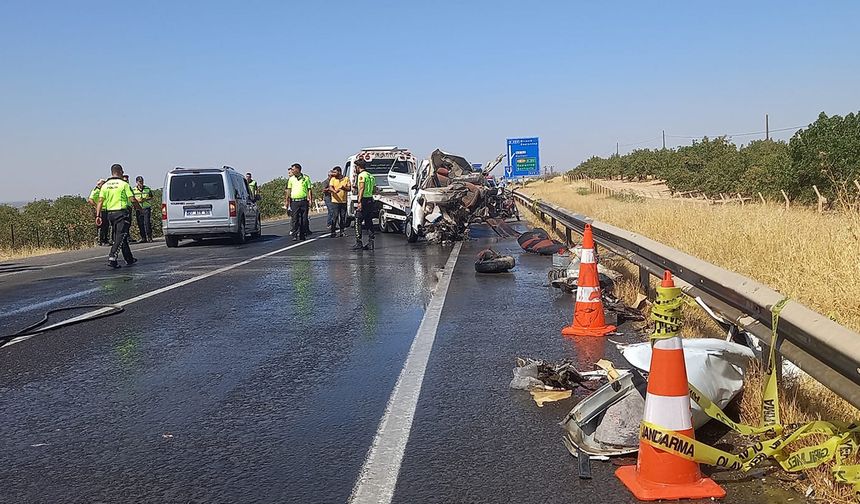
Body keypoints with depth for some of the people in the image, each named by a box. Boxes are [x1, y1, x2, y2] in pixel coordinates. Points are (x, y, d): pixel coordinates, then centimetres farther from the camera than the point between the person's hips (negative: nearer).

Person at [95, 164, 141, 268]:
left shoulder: (105, 185, 7)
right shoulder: (124, 184, -7)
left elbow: (100, 201, 2)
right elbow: (132, 200, -11)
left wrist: (98, 215, 2)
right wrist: (139, 208, 5)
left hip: (110, 213, 6)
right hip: (122, 213, -6)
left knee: (121, 236, 16)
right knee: (120, 236, -8)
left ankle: (129, 259, 25)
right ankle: (112, 258, -22)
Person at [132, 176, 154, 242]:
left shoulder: (147, 188, 8)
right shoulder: (133, 189, 7)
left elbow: (151, 197, 13)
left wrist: (146, 199, -7)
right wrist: (137, 200, -11)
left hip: (146, 208, -1)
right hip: (138, 209, 1)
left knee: (147, 223, -10)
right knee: (140, 224, 2)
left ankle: (149, 237, -4)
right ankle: (143, 238, 7)